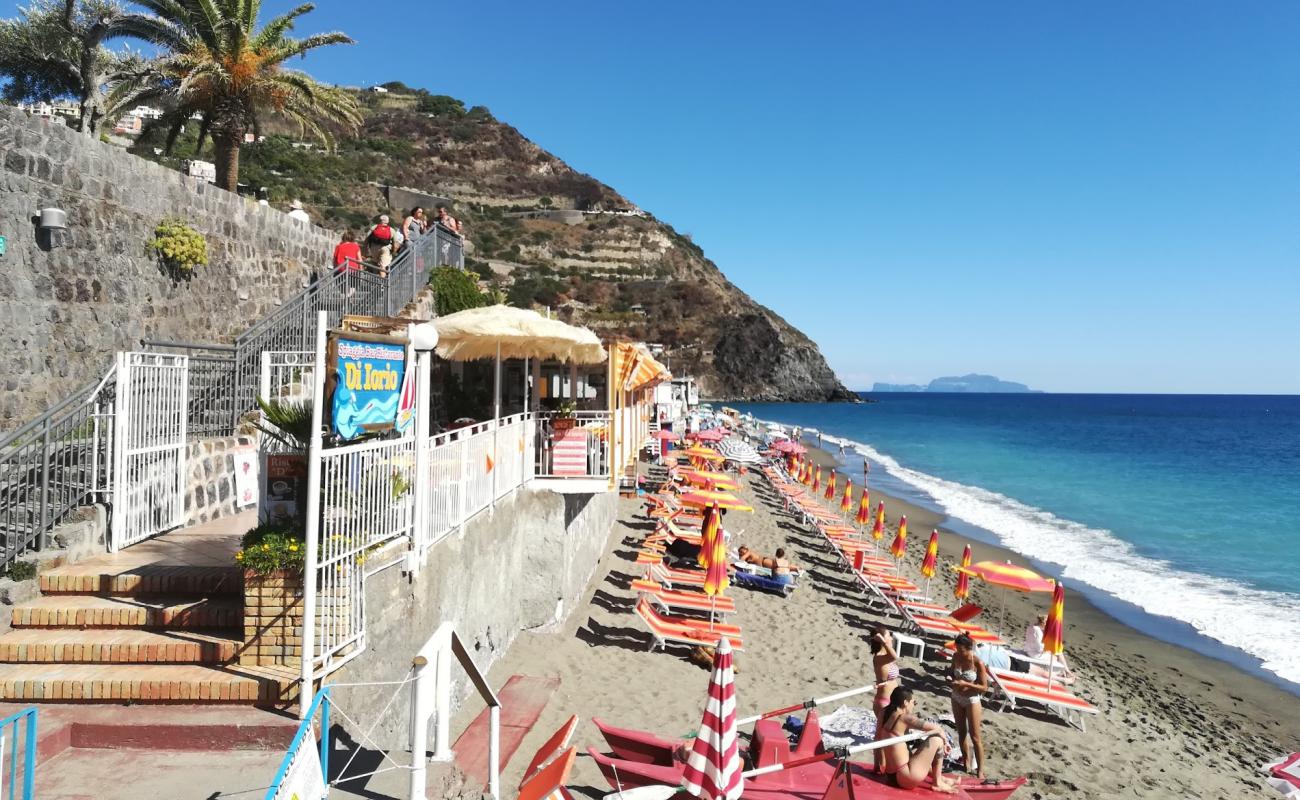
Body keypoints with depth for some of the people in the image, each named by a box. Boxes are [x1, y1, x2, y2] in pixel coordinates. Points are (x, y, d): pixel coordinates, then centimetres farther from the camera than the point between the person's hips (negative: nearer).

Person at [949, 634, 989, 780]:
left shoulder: (978, 663, -22)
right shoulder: (956, 656, -8)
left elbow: (984, 687, -17)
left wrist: (966, 684, -27)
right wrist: (951, 680, -11)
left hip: (972, 700, -5)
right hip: (957, 699, 5)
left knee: (975, 736, 1)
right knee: (961, 732, 17)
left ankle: (980, 770, 9)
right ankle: (966, 762, 33)